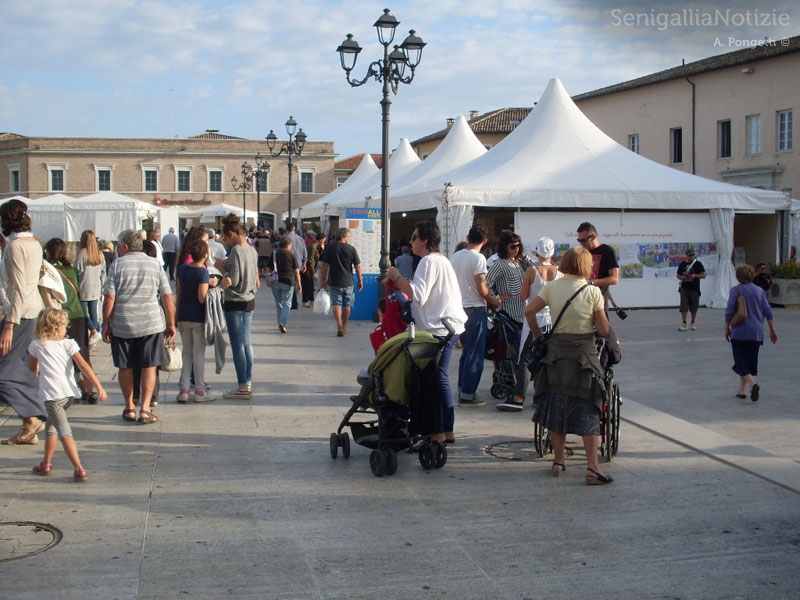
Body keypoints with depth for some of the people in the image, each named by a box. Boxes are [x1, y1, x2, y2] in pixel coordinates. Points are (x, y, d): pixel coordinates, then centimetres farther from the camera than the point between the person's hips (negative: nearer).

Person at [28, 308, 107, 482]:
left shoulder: (36, 346, 2)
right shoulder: (68, 344, 1)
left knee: (65, 432, -8)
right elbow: (83, 366, -6)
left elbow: (32, 368, 19)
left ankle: (79, 469, -19)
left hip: (51, 394, -3)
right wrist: (99, 387, -9)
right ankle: (46, 464, 32)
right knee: (51, 426, 24)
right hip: (68, 392, 3)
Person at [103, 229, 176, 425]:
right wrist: (171, 324, 8)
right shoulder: (155, 264, 6)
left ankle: (129, 408, 21)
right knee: (149, 367, 5)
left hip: (122, 324, -1)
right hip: (151, 323, 1)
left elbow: (109, 298, -6)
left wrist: (106, 324, 0)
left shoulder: (117, 265, -1)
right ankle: (145, 410, 0)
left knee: (125, 367, 12)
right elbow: (167, 297, 2)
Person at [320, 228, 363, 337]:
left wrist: (324, 280, 6)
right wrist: (360, 280, 8)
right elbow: (357, 266, -3)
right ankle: (344, 328, 23)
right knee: (347, 305, 13)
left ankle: (339, 325, -20)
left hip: (335, 282, 0)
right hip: (348, 282, 0)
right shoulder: (351, 249, -5)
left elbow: (325, 265, -2)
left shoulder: (330, 247, -3)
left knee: (336, 303, 1)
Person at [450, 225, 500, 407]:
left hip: (459, 308, 7)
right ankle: (467, 395, 0)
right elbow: (481, 287, -17)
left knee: (466, 351, 18)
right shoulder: (478, 258, -13)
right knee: (475, 354, -1)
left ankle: (462, 390, 21)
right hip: (475, 309, -7)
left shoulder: (455, 256, 8)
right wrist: (493, 300, 0)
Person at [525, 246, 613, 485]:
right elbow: (603, 330, -7)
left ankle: (558, 461, 18)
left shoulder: (552, 287, 1)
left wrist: (539, 335, 9)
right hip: (584, 352, -3)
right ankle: (592, 467, -3)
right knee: (588, 409, 1)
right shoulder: (593, 291, -7)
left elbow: (529, 310, -3)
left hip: (556, 350, 3)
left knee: (556, 405, 13)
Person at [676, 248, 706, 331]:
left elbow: (703, 275, 0)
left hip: (694, 289, -1)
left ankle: (693, 322, 20)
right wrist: (682, 277, -8)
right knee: (683, 306, -7)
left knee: (694, 307, 6)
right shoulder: (682, 264, 6)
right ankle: (684, 323, -1)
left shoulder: (698, 264, 0)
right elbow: (678, 276, 14)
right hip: (684, 288, 1)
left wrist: (695, 276, -15)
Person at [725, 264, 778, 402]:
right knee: (750, 362, 14)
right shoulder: (760, 291, 6)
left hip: (739, 332, -4)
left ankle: (753, 384, -24)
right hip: (756, 333, 4)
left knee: (741, 363, -1)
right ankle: (742, 390, 16)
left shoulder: (735, 290, -4)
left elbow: (729, 310, -10)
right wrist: (773, 330, 9)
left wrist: (727, 328, 1)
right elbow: (768, 311, 4)